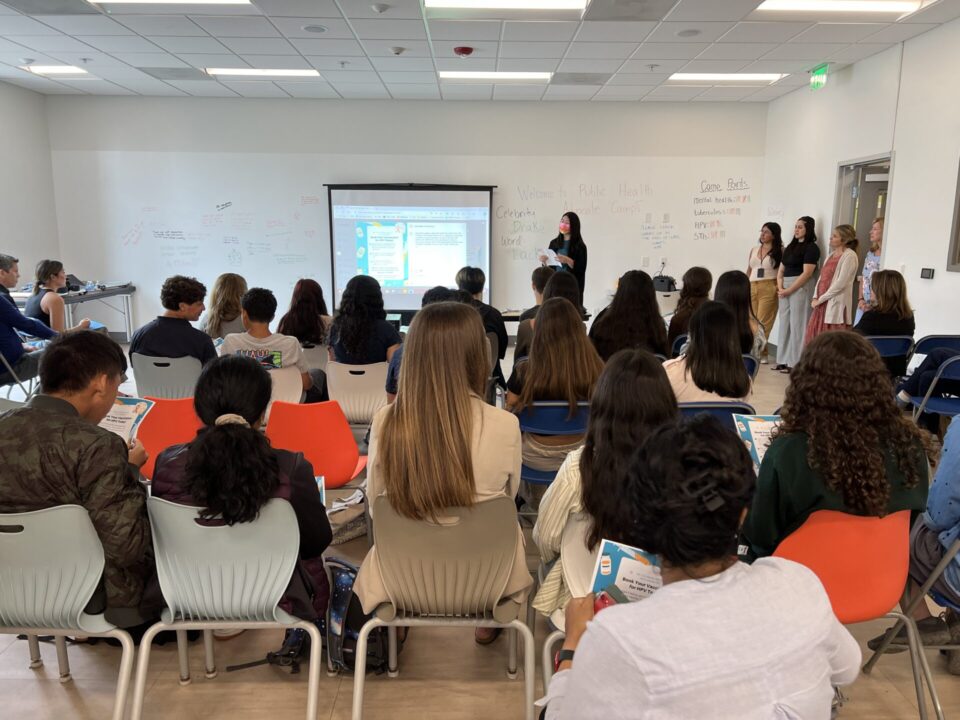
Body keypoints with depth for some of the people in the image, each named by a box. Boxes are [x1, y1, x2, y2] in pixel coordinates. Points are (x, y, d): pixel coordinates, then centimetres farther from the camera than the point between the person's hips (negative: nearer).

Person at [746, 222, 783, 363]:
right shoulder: (754, 249, 15)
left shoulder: (779, 251, 1)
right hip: (751, 288, 5)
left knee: (763, 322, -7)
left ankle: (761, 353, -1)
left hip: (768, 289, -5)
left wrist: (779, 286, -16)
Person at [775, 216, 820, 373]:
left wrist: (789, 290, -14)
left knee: (797, 325, -5)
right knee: (785, 324, 7)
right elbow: (781, 269, 14)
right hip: (785, 289, 7)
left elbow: (807, 273, -13)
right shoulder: (790, 247, 17)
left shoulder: (811, 248, -4)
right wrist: (780, 288, -2)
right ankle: (783, 360, 12)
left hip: (800, 288, -7)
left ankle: (795, 363, -1)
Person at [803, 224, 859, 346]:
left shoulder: (849, 255, -7)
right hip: (822, 304, 8)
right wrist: (815, 298, 3)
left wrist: (821, 299, -12)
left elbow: (841, 283, -14)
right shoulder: (832, 255, 18)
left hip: (835, 305, -8)